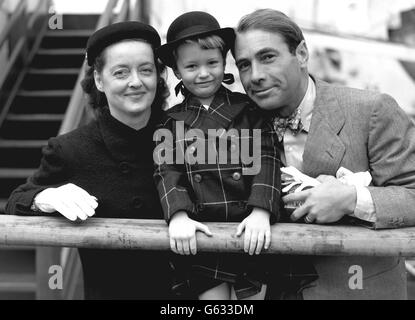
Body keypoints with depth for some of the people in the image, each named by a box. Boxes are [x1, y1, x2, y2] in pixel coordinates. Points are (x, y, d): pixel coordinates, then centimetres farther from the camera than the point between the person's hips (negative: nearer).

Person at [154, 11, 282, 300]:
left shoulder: (249, 110, 5)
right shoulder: (173, 122, 8)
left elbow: (266, 159, -5)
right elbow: (167, 172, -2)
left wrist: (260, 212, -20)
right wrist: (178, 216, -20)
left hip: (250, 236, 0)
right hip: (201, 238, 1)